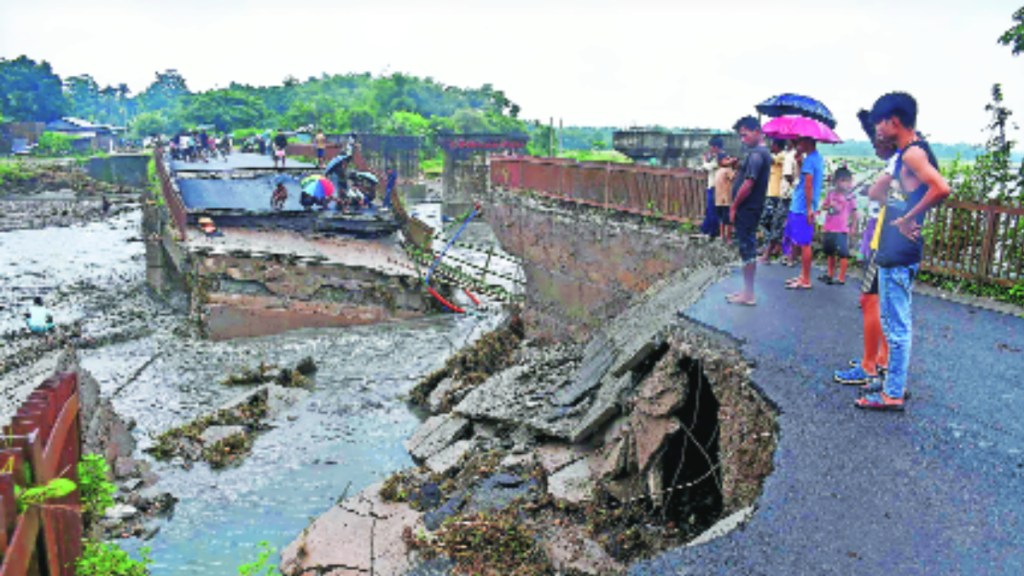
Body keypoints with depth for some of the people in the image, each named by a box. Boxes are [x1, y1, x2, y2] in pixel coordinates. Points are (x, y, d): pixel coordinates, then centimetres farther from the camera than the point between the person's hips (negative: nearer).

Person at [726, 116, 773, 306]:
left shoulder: (755, 154, -17)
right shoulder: (764, 153, 15)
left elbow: (748, 184, -22)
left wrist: (734, 206, -14)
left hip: (746, 209, -10)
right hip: (752, 209, 10)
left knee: (747, 250, -4)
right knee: (749, 249, 14)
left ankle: (748, 295, 2)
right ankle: (747, 291, 21)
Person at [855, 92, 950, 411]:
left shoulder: (913, 152, -15)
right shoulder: (908, 151, 14)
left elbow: (941, 188, -29)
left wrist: (908, 218, -20)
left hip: (899, 253, -10)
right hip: (893, 251, 10)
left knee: (897, 325, -2)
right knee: (895, 321, 19)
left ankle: (893, 394, 7)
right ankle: (895, 382, 31)